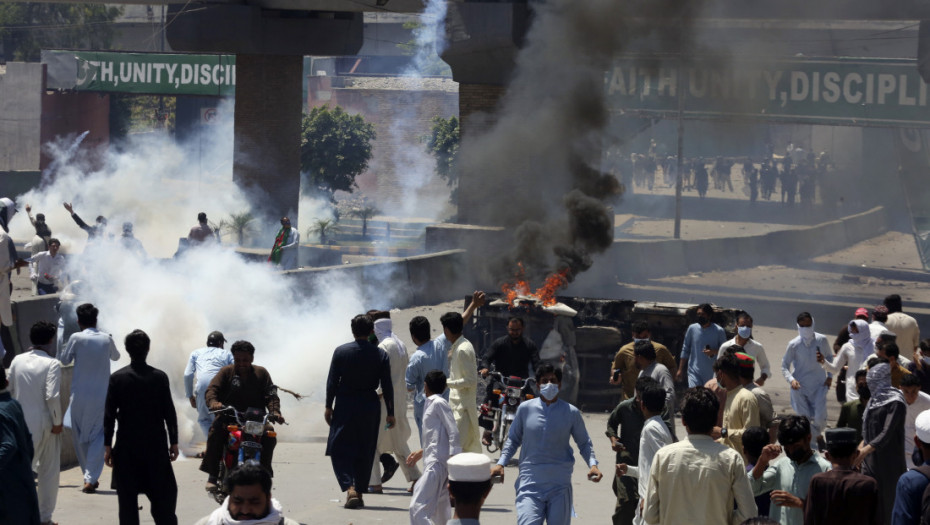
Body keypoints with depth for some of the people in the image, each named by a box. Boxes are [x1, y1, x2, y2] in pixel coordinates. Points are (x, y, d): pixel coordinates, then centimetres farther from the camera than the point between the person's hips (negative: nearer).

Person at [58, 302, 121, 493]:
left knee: (79, 437, 14)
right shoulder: (106, 339, 2)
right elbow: (115, 356, 22)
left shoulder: (77, 338, -7)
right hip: (101, 396, 1)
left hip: (80, 396, -1)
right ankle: (91, 478, -13)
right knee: (98, 437, 1)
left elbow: (64, 360, 5)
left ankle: (89, 476, 18)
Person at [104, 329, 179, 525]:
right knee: (162, 496, 6)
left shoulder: (117, 378, -4)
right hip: (156, 446, 0)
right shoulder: (159, 377, -5)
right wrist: (173, 442, 7)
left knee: (127, 501, 4)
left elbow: (109, 415, -3)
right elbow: (169, 413, -2)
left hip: (126, 447, 0)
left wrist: (107, 445, 2)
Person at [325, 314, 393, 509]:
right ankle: (359, 492, 15)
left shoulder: (341, 352, -6)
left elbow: (332, 382, -3)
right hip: (370, 406, 2)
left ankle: (349, 488, -16)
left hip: (345, 406, -2)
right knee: (364, 452, 12)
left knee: (340, 450, 3)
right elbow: (387, 386, 0)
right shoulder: (380, 355, -2)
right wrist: (390, 413, 7)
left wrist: (329, 406, 6)